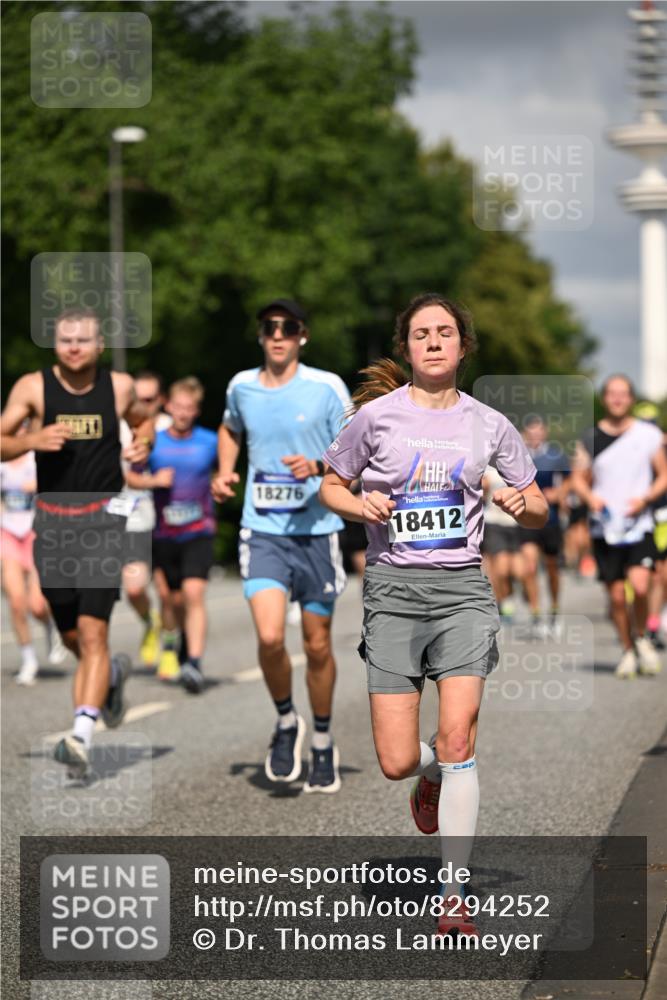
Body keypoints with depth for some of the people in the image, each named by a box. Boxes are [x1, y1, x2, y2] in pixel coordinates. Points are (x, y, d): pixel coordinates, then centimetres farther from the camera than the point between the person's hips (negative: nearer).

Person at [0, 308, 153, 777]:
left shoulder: (119, 386, 1)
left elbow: (143, 421, 21)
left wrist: (143, 442, 0)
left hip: (102, 516, -2)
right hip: (52, 519, 2)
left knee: (92, 632, -15)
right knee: (72, 637, 13)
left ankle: (81, 737, -22)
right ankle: (113, 673, 46)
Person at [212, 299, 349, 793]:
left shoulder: (327, 387, -5)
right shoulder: (241, 386, 5)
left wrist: (319, 467, -20)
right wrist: (225, 473, 11)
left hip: (316, 530, -1)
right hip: (262, 531, 1)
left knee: (318, 645, 7)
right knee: (270, 637, -17)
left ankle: (323, 743, 28)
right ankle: (287, 723, 10)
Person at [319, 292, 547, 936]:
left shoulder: (489, 424, 6)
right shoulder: (376, 415, 1)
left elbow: (538, 512, 15)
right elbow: (330, 487, 13)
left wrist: (520, 504, -8)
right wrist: (361, 506, -8)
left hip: (462, 587, 0)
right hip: (393, 587, 0)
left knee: (456, 737, -15)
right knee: (397, 762, -4)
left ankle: (454, 898, -6)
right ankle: (432, 776, 36)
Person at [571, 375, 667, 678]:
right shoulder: (590, 438, 5)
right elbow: (578, 478, 11)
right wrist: (590, 497, -10)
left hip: (639, 525, -1)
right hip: (604, 527, 1)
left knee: (640, 585, -19)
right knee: (616, 595, 3)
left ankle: (641, 637, 8)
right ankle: (628, 651, 22)